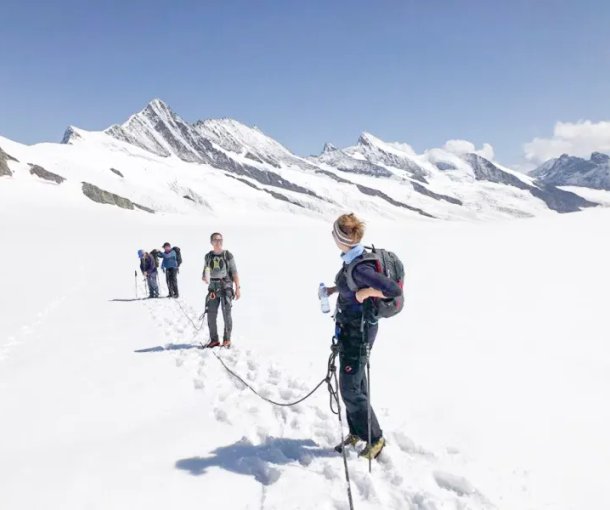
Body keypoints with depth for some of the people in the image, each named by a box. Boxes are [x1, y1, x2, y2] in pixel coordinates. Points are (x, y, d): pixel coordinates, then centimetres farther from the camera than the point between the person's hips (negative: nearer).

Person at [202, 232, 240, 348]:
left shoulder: (228, 255, -1)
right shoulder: (208, 256, 10)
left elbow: (234, 272, -2)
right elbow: (206, 270, 15)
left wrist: (237, 288, -8)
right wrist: (204, 277, -9)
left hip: (226, 286, -4)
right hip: (213, 287, 4)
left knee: (226, 313, -4)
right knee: (211, 314, 2)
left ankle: (227, 340, 6)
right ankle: (214, 340, 13)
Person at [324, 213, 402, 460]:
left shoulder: (360, 267, -28)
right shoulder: (352, 260, 0)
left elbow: (394, 290, -32)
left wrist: (366, 292, -23)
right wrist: (334, 288, 6)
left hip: (358, 331, -9)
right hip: (349, 328, 9)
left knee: (351, 389, 1)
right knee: (354, 383, 20)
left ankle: (375, 438, 17)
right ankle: (356, 432, 35)